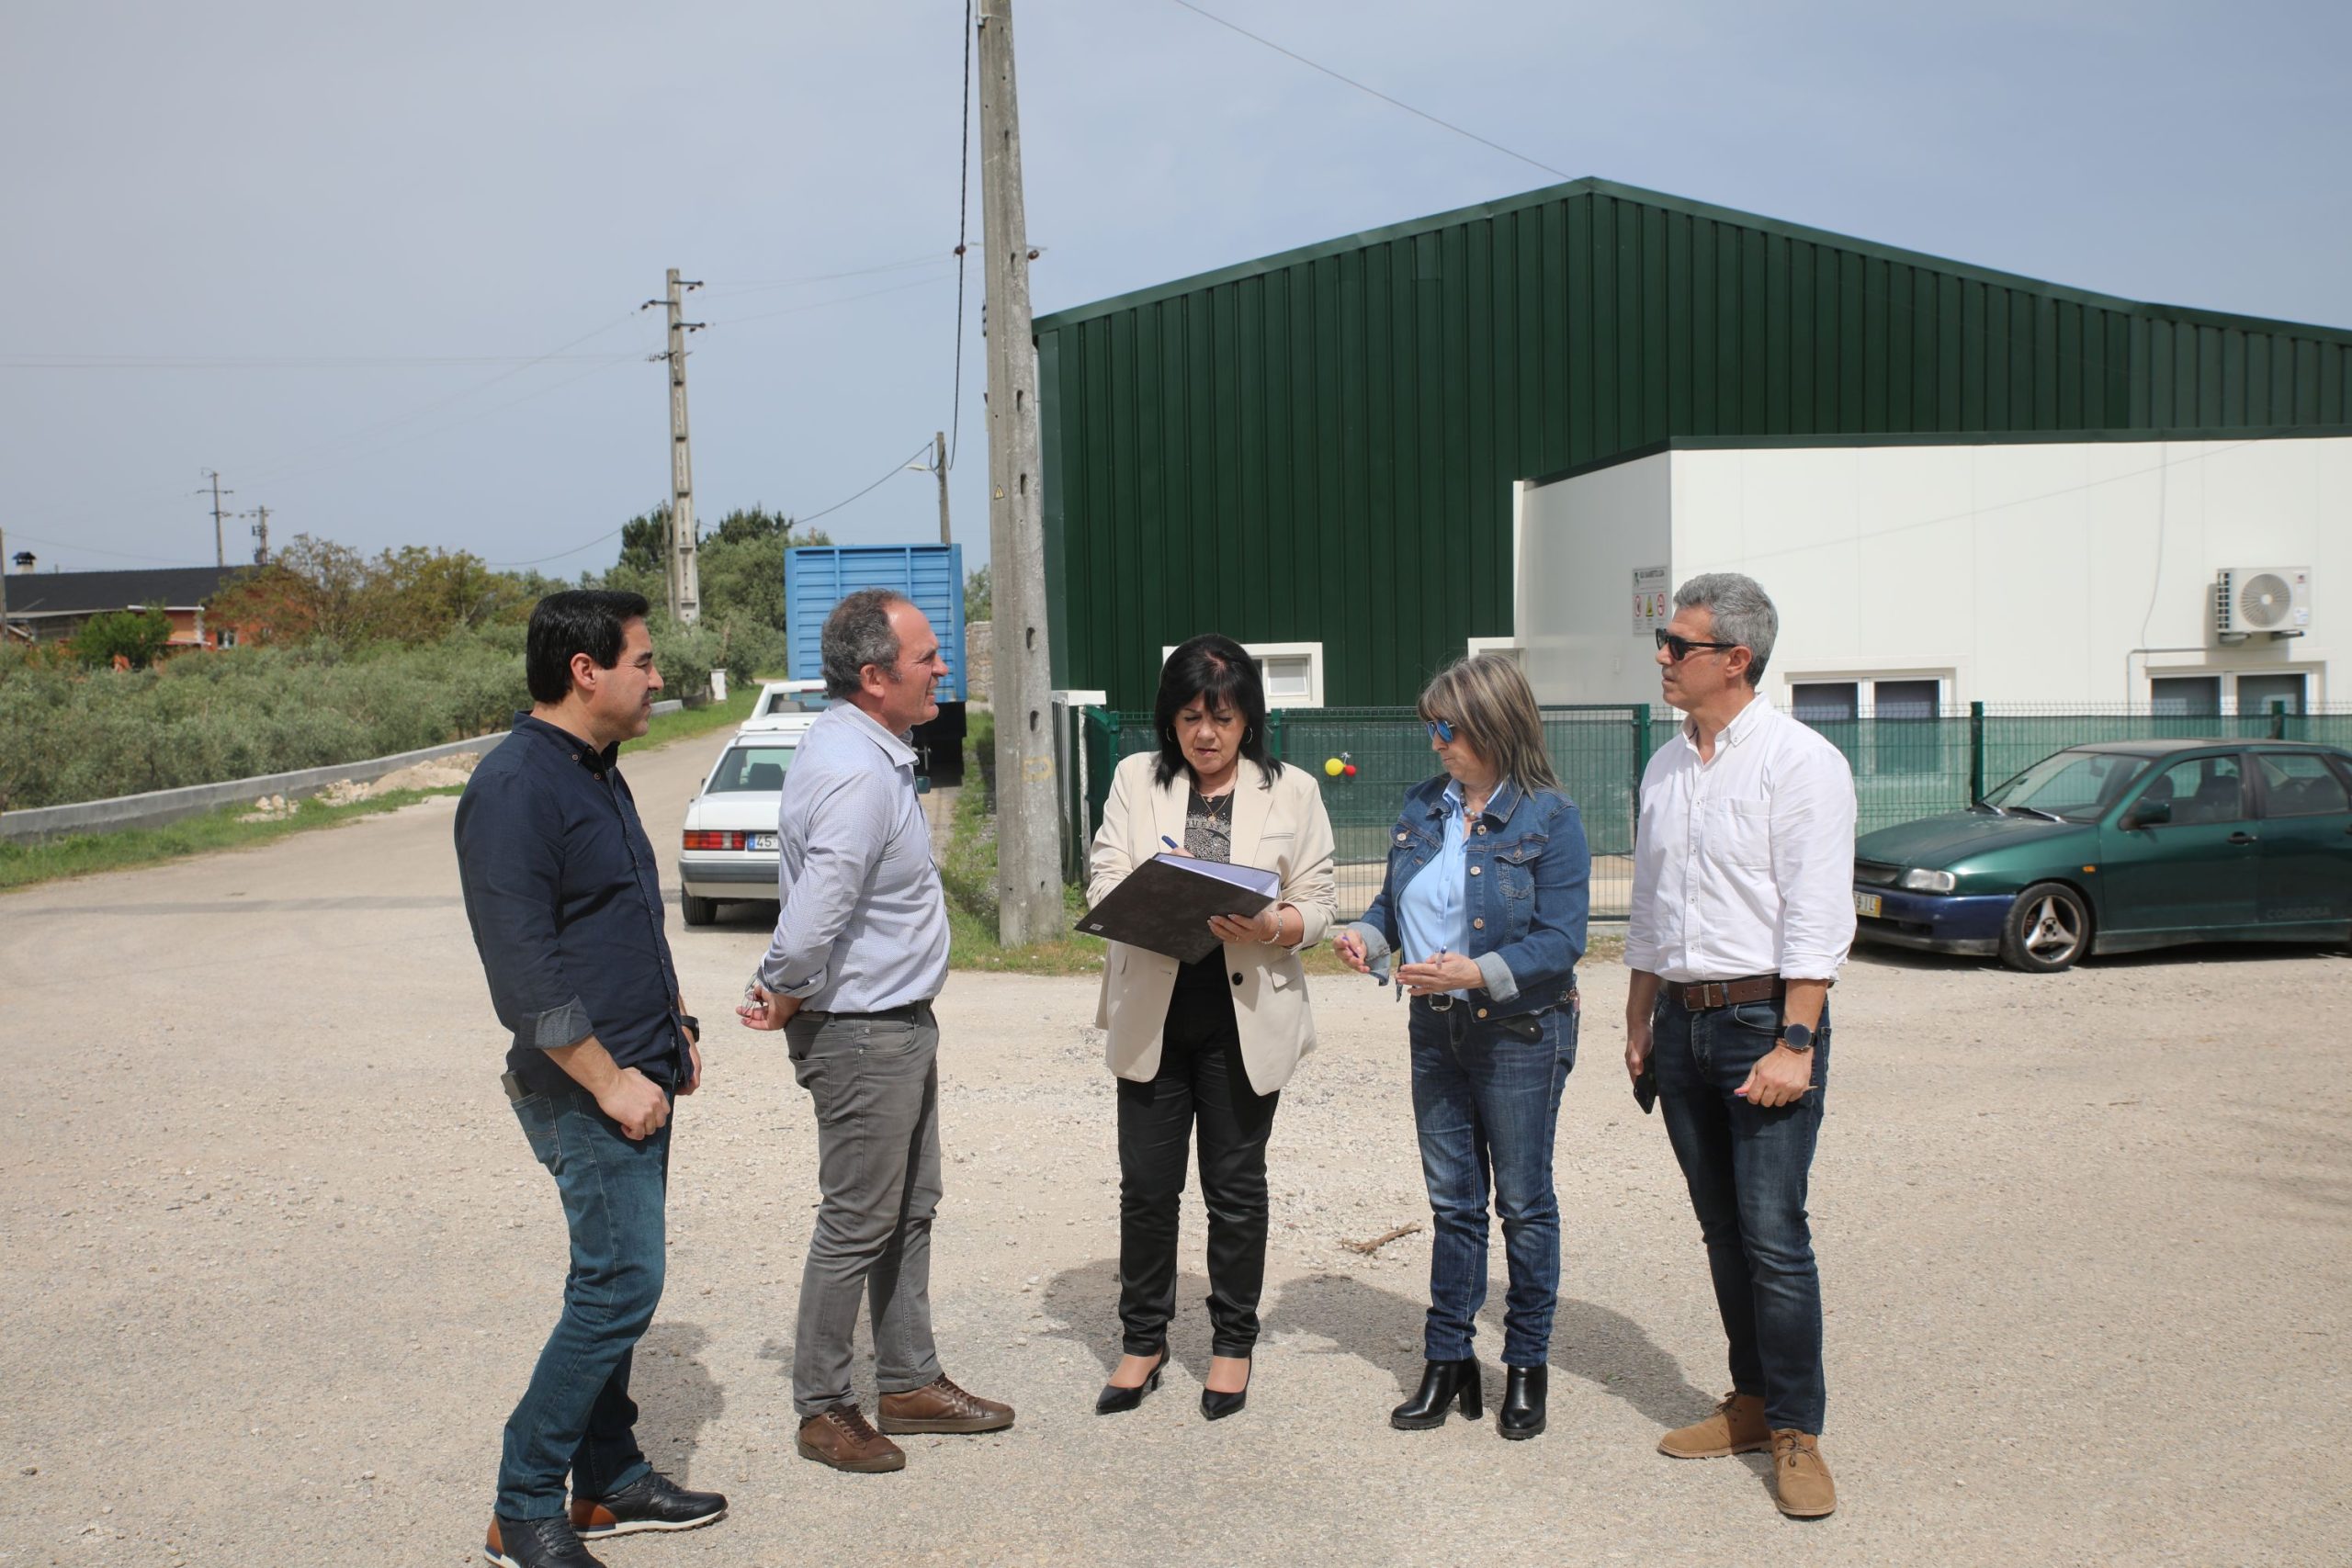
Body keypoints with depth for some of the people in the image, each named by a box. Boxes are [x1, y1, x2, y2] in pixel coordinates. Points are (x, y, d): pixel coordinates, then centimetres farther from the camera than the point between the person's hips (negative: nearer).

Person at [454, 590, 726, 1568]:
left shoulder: (598, 773, 14)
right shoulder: (515, 788, -17)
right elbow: (524, 969, -22)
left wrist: (674, 1028, 19)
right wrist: (610, 1080, -20)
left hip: (637, 1078, 10)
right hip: (586, 1088, -10)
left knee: (614, 1285, 15)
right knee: (621, 1285, -8)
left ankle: (609, 1482, 27)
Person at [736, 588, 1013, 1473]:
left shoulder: (871, 751, 9)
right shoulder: (855, 774, -26)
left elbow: (810, 917, 19)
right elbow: (812, 920, -31)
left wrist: (781, 990, 13)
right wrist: (785, 997, -13)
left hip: (902, 1024, 10)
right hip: (861, 1033, -10)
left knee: (911, 1209, 17)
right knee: (857, 1223, 2)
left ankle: (910, 1382, 30)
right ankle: (822, 1409, 16)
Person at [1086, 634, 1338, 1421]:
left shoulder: (1292, 791, 4)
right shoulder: (1136, 779, 7)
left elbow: (1317, 904, 1)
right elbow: (1103, 879, -1)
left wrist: (1268, 926, -21)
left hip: (1245, 1016, -1)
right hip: (1153, 1011, 1)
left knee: (1236, 1184, 8)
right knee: (1146, 1183, 5)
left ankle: (1233, 1342, 23)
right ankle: (1143, 1339, 22)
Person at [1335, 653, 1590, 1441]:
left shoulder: (1549, 820, -13)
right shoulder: (1421, 808, 6)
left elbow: (1561, 940, -17)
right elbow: (1394, 899, 13)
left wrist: (1478, 974, -28)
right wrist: (1369, 934, -9)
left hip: (1519, 1034, -6)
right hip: (1436, 1029, 6)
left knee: (1523, 1203, 7)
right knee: (1452, 1200, 13)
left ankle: (1527, 1367, 20)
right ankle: (1449, 1361, 22)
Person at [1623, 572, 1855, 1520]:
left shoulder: (1798, 761, -9)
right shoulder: (1665, 769, 13)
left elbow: (1816, 917, -14)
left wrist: (1794, 1043, -18)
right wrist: (1639, 1022, 17)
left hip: (1764, 1018, -7)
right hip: (1681, 1021, 7)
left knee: (1773, 1236, -6)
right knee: (1723, 1229, 12)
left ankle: (1796, 1433, 6)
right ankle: (1752, 1403, 24)